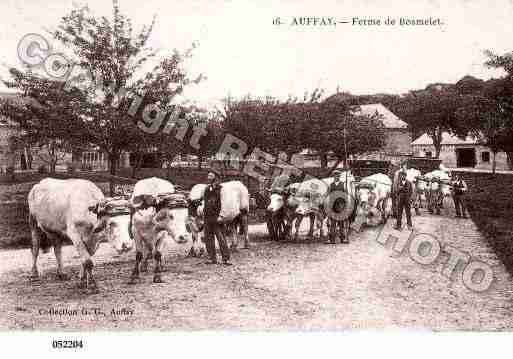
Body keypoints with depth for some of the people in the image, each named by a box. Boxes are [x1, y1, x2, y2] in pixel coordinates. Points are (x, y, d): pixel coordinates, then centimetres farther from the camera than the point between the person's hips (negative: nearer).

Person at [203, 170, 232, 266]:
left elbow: (223, 203, -12)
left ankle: (226, 258, -7)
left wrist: (220, 215, -19)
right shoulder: (207, 189, 16)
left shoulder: (219, 189, -5)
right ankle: (212, 258, 16)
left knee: (221, 238, -9)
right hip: (207, 217, 7)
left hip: (216, 217, -7)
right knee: (208, 238, 8)